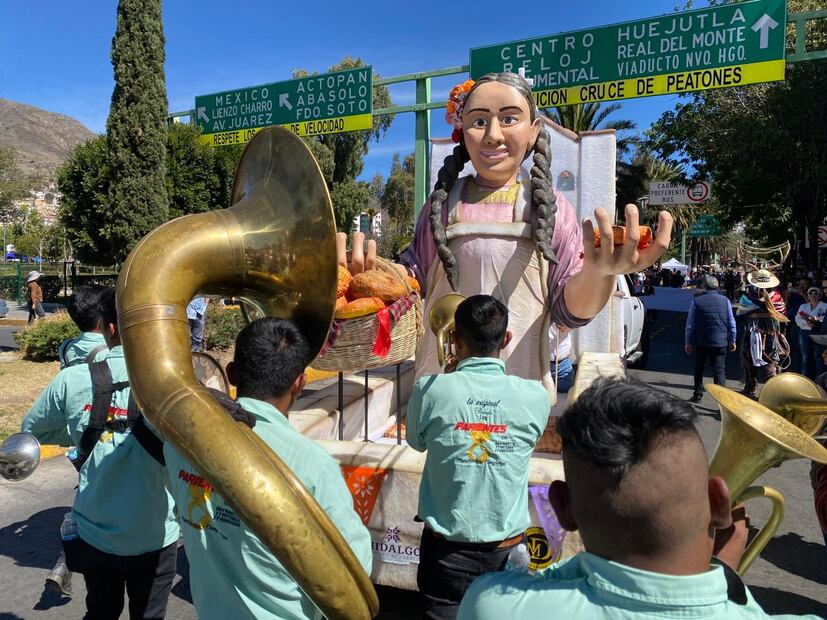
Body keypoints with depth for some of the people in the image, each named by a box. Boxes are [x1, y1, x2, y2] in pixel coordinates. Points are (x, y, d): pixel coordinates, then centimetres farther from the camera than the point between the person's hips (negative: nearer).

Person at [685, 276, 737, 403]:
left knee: (699, 368, 17)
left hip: (700, 341, 0)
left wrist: (688, 342, 4)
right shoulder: (725, 300, -2)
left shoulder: (696, 301, -6)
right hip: (720, 342, 0)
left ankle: (698, 394, 25)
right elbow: (731, 323, 3)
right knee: (719, 370, 1)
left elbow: (690, 324, -4)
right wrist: (732, 341, 13)